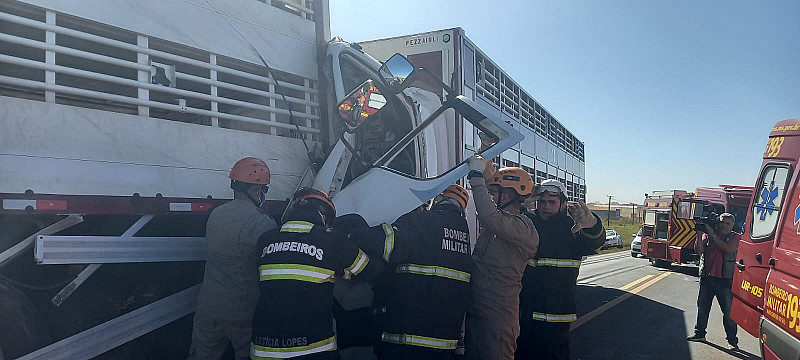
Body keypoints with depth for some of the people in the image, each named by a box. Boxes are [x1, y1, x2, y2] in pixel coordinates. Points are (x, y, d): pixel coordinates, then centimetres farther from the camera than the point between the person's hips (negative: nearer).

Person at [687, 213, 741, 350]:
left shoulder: (736, 237, 2)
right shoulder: (707, 235, 8)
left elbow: (728, 248, -17)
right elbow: (699, 250, -3)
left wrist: (713, 235, -14)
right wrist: (699, 234, -13)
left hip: (725, 280, -3)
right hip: (707, 277, 3)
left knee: (729, 311, 0)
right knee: (702, 307, 13)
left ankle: (732, 340, 9)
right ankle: (699, 333, 25)